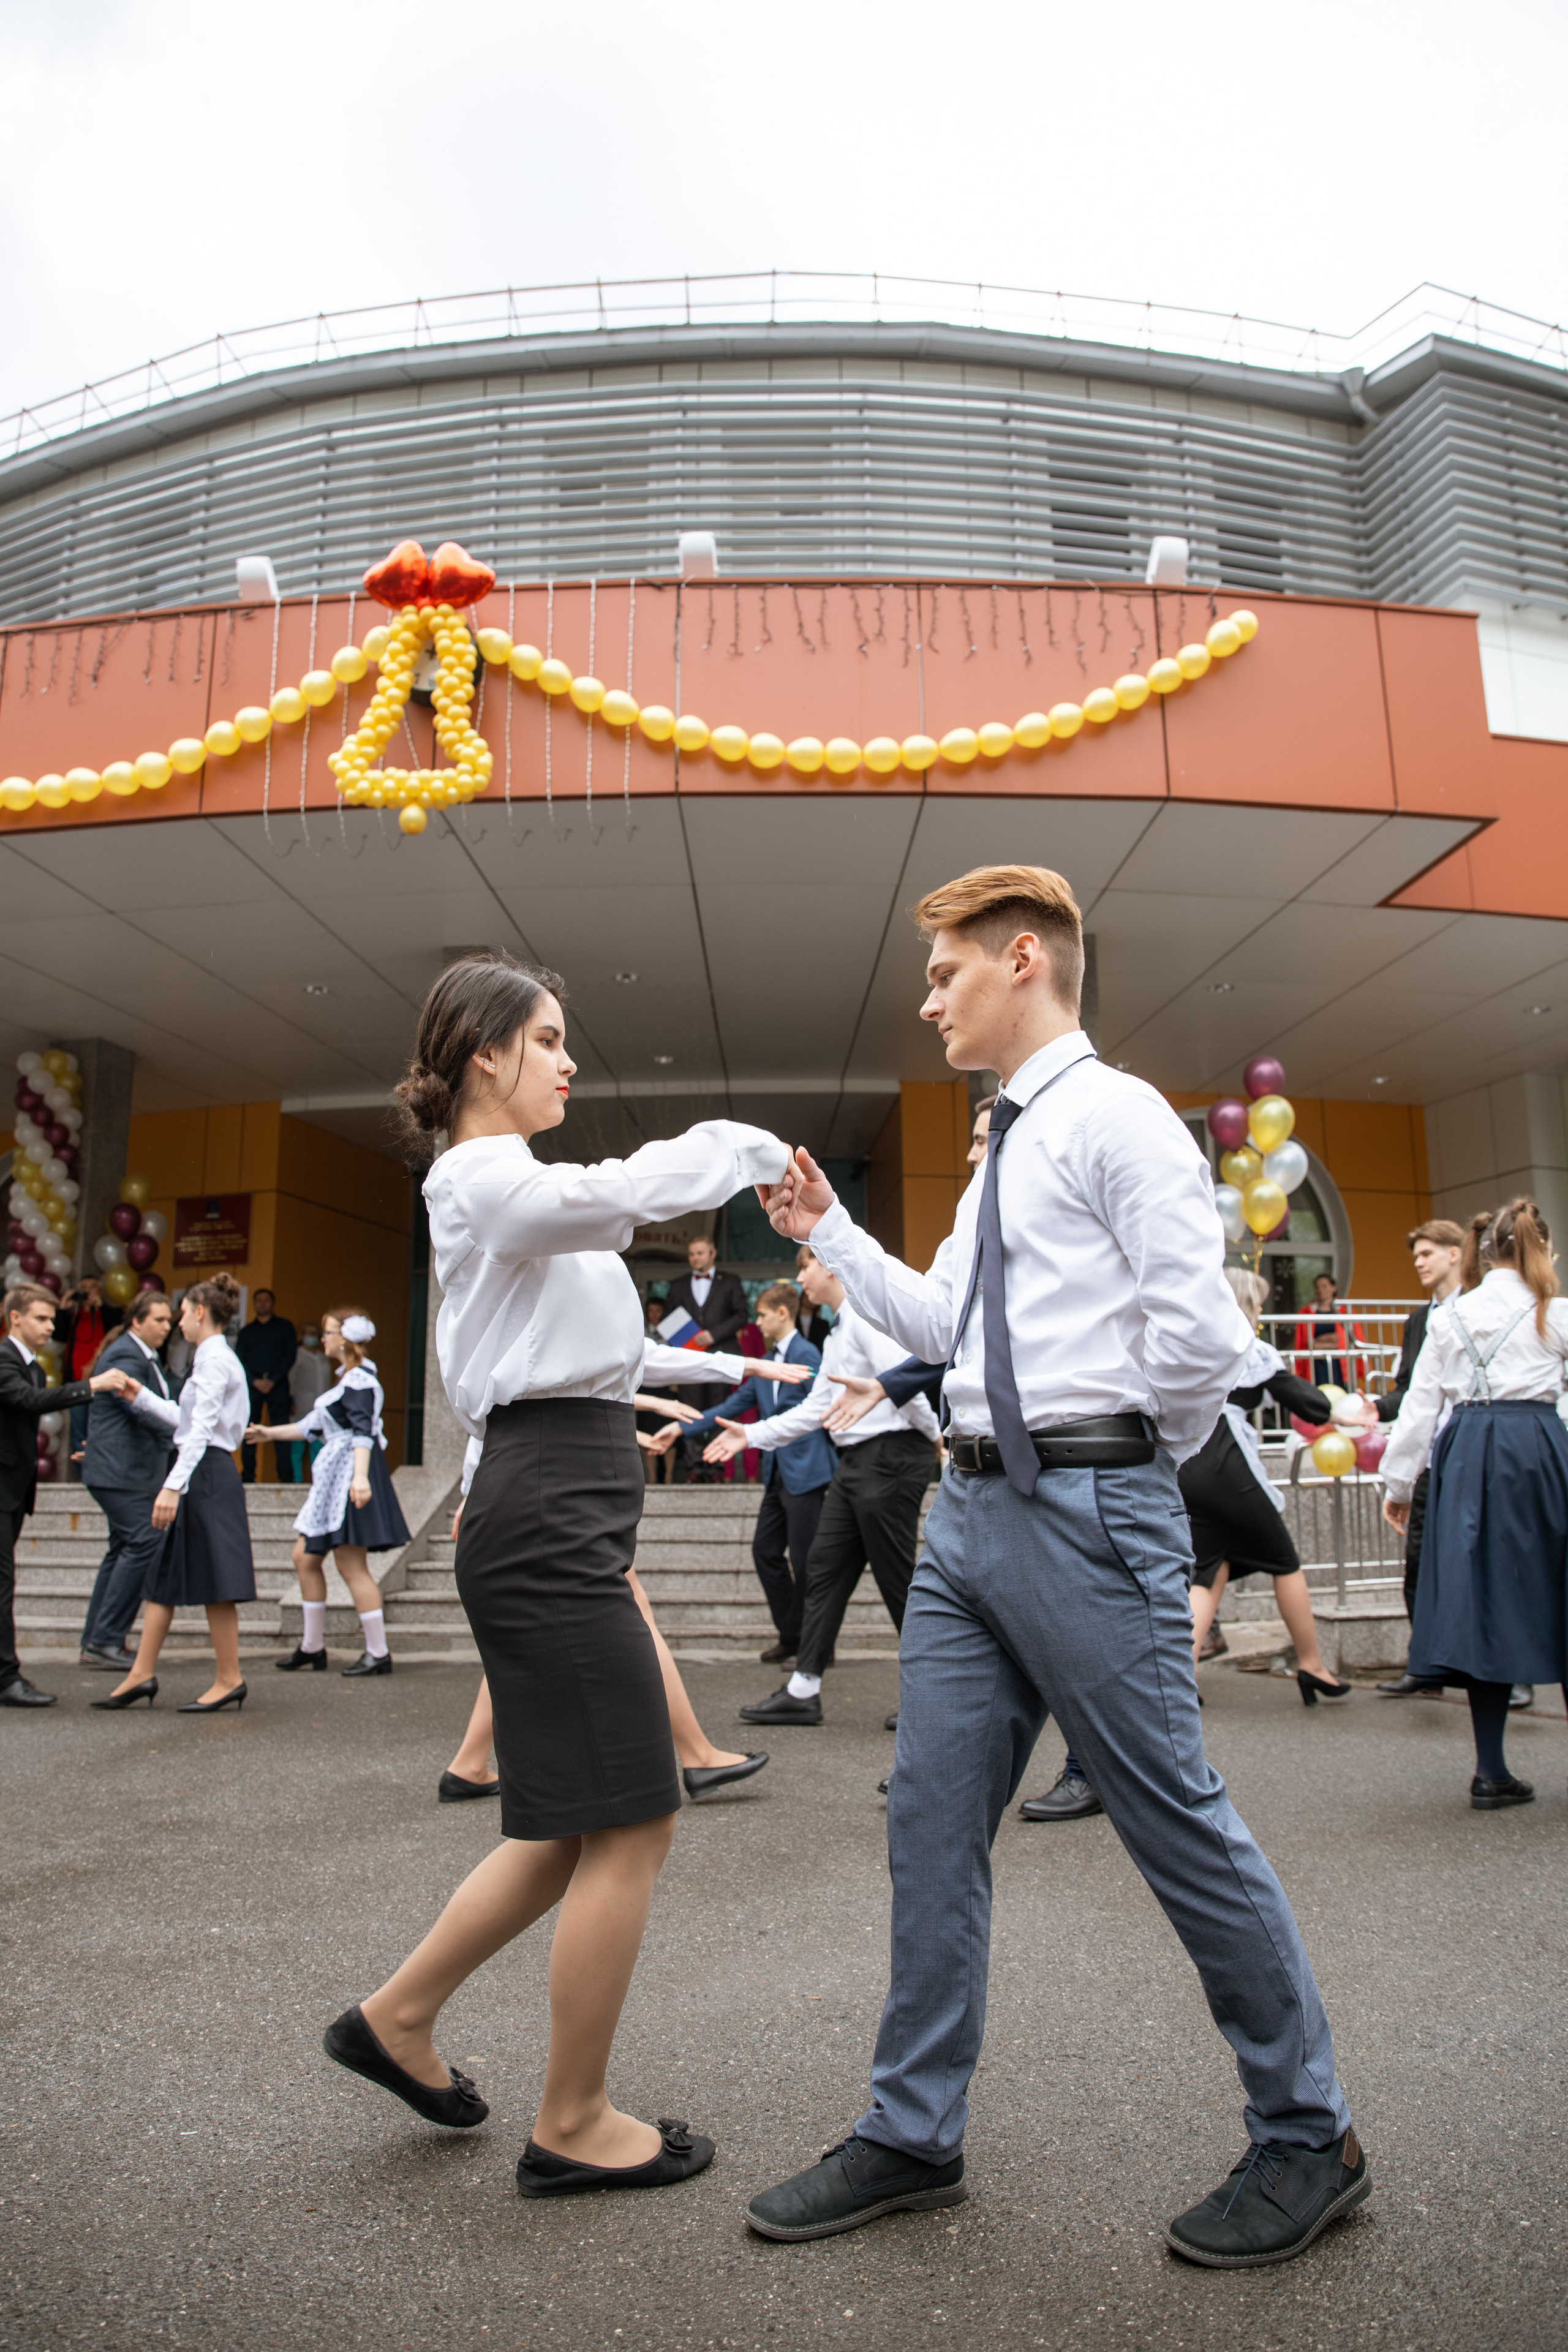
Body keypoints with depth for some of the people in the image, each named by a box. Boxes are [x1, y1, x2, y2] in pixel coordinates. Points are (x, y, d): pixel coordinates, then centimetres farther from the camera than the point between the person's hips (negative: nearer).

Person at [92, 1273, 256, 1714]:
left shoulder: (215, 1360, -12)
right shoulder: (215, 1359, 18)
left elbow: (201, 1429, -21)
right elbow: (184, 1419, 24)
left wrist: (174, 1485, -26)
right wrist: (140, 1395, 24)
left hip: (206, 1474, -10)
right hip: (202, 1475, 10)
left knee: (212, 1579, -4)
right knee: (164, 1574, 11)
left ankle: (229, 1679, 4)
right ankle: (142, 1674, 17)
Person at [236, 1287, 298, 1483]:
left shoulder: (284, 1326, 13)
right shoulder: (247, 1331, 18)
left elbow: (291, 1355, 5)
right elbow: (239, 1360, 9)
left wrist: (273, 1381, -6)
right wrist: (255, 1381, -7)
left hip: (278, 1384, -2)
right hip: (253, 1385, 2)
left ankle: (286, 1477, -10)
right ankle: (248, 1477, -1)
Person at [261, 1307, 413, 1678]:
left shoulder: (359, 1380, -12)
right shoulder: (346, 1380, 20)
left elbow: (363, 1432, -23)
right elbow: (314, 1425, 28)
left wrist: (360, 1476, -35)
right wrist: (269, 1434, 35)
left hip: (349, 1476, -11)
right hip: (332, 1479, 11)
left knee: (351, 1565, -9)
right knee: (305, 1558, 13)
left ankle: (379, 1653, -3)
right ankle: (312, 1648, 22)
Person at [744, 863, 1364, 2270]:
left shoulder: (1116, 1115, -8)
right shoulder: (1005, 1149, 19)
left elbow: (1198, 1328, -17)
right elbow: (946, 1326, 22)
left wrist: (1139, 1472, -4)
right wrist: (830, 1235, 20)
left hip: (1083, 1511, -9)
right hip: (971, 1511, 9)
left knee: (1179, 1822, 3)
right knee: (933, 1824, 11)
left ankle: (1309, 2139, 25)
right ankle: (914, 2137, 27)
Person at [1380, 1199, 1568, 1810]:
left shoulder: (1448, 1317, 9)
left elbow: (1420, 1403, 8)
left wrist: (1398, 1482, 13)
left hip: (1466, 1457, 2)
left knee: (1481, 1599, 4)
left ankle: (1491, 1771, 6)